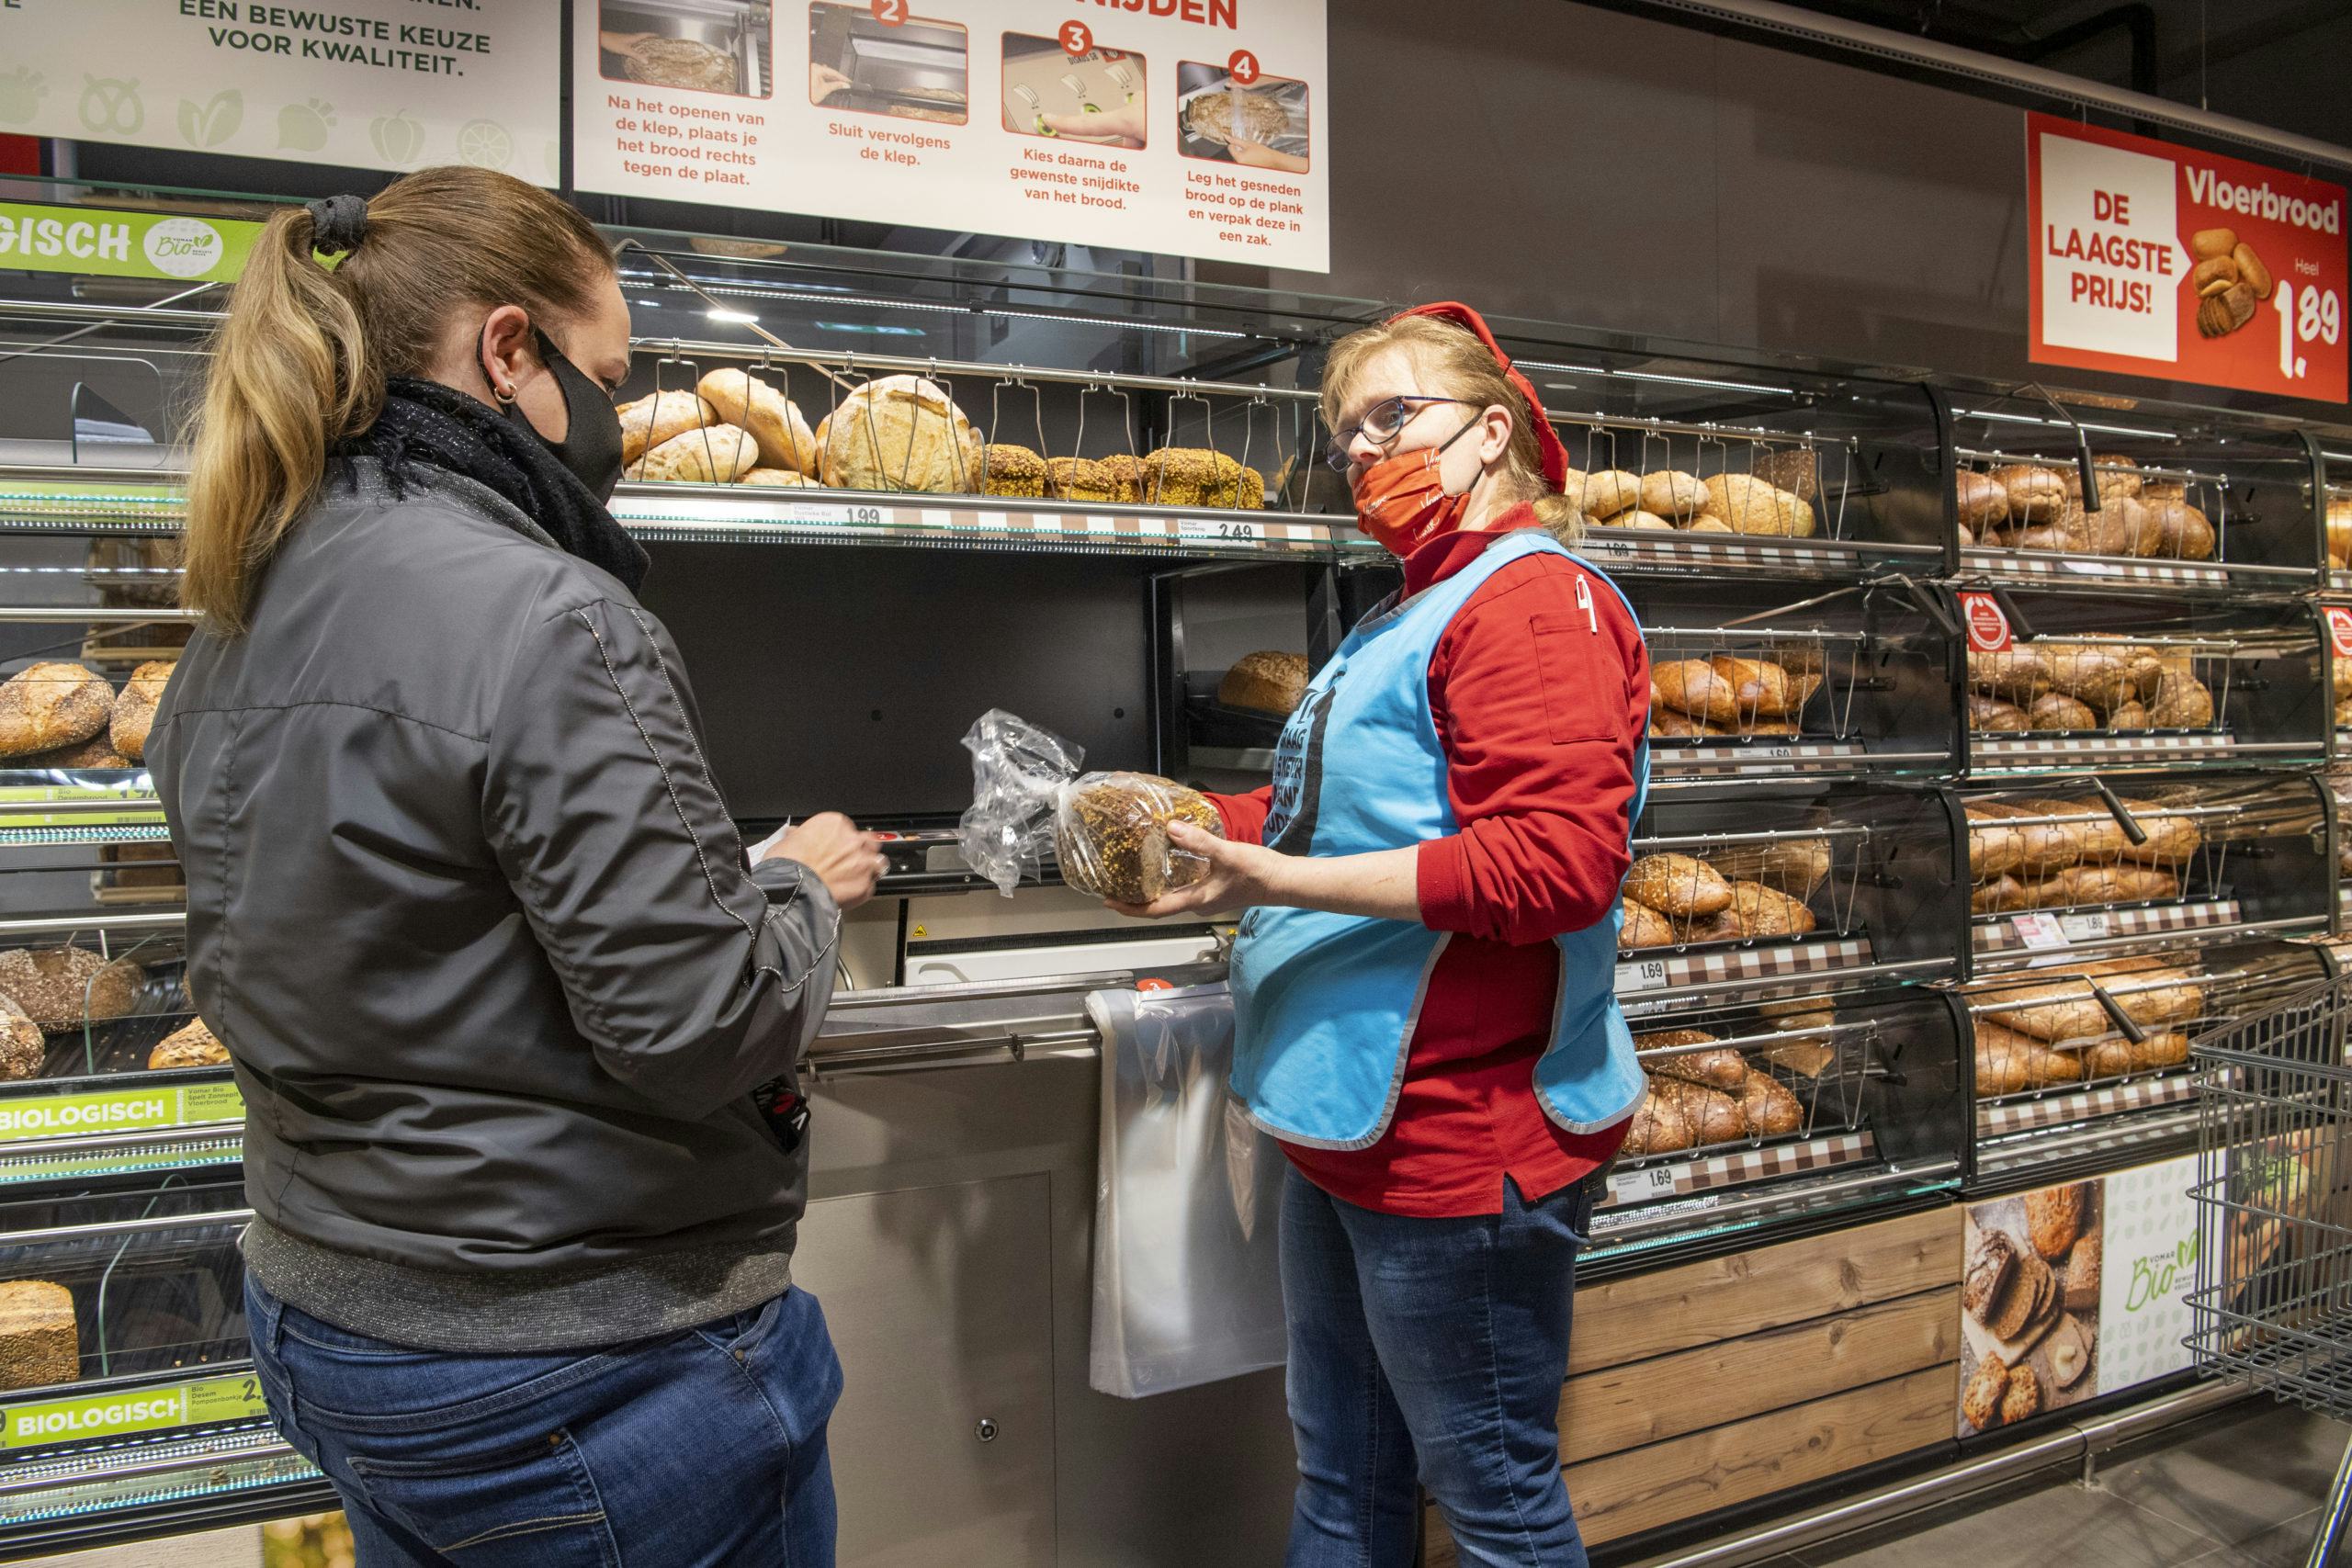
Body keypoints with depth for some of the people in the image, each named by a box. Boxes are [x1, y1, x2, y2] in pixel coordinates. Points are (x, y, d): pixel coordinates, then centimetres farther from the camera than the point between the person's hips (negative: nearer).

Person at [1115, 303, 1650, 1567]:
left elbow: (1554, 863, -26)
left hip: (1460, 1140, -10)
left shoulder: (1536, 603, -14)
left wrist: (1284, 880, -25)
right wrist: (1192, 820, 12)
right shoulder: (1413, 617, 17)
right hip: (1354, 1120, 10)